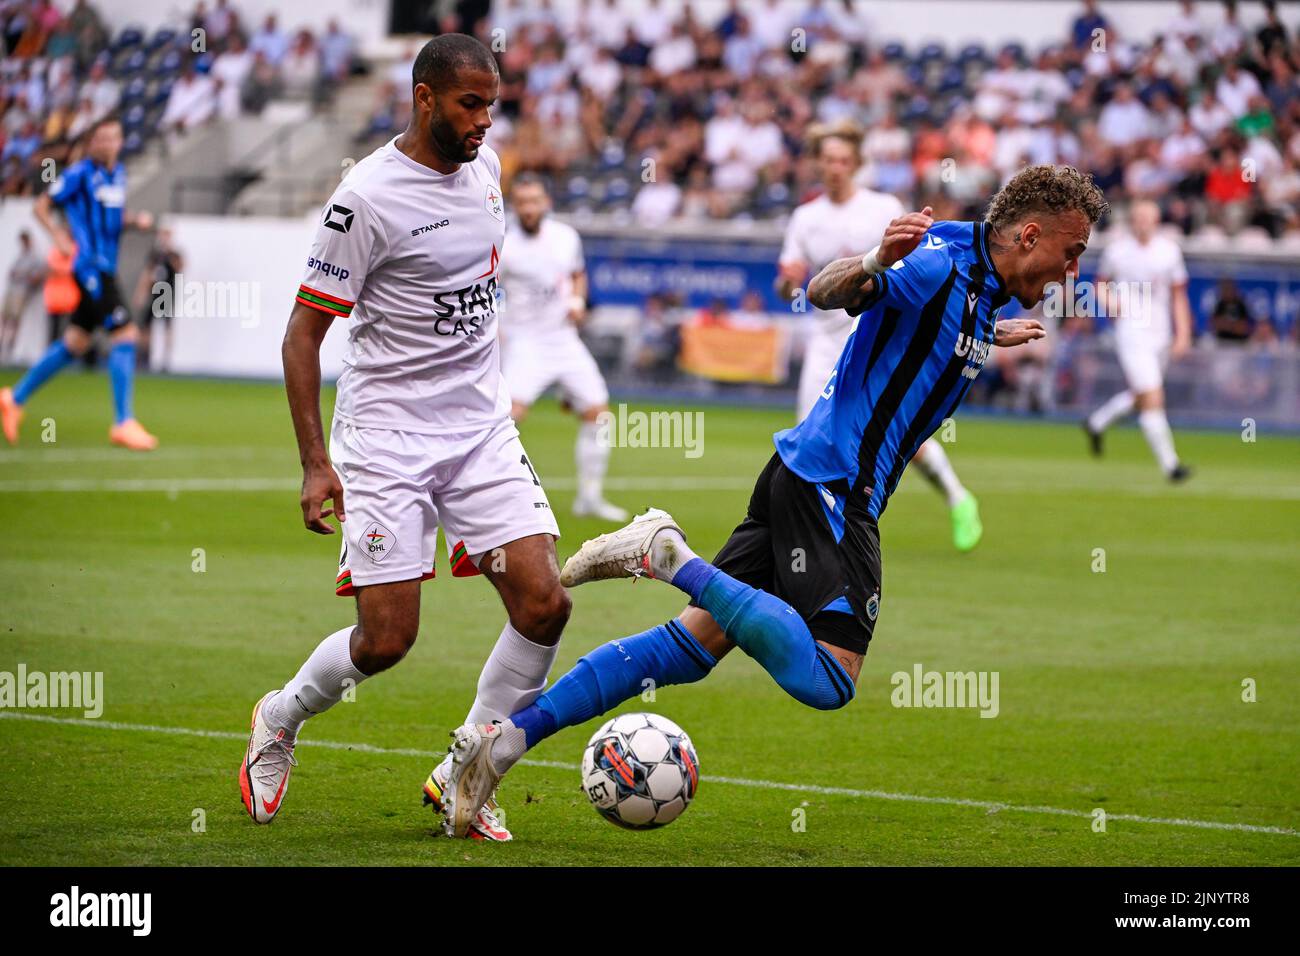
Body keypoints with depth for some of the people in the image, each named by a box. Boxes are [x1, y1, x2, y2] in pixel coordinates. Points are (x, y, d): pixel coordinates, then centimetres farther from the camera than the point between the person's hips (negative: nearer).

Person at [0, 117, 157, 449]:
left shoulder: (118, 173, 13)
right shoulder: (80, 174, -10)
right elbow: (41, 206, -4)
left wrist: (136, 220, 5)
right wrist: (59, 236, -16)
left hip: (105, 268, 9)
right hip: (89, 266, -9)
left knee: (76, 342, 14)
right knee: (125, 334, -14)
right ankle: (123, 423, -11)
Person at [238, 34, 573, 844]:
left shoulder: (484, 165, 6)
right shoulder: (368, 198, -16)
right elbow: (304, 331, -12)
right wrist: (316, 463, -17)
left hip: (482, 427, 6)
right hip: (387, 434, -6)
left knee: (545, 603, -8)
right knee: (387, 639, -7)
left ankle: (462, 779, 7)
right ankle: (281, 719, 24)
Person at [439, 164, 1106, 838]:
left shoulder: (977, 280, 15)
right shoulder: (943, 263, -13)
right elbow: (825, 291, -29)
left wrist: (989, 339, 43)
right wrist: (875, 263, -47)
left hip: (806, 475, 10)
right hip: (833, 484, -10)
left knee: (693, 643, 4)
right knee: (827, 681, -19)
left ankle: (505, 738, -2)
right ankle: (670, 556, -17)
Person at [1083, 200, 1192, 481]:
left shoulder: (1169, 250, 4)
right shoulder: (1117, 250, -2)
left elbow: (1178, 296, 8)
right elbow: (1101, 283, 12)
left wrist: (1183, 335, 1)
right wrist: (1108, 301, -10)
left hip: (1161, 335, 4)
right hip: (1131, 332, -4)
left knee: (1139, 396, 16)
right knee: (1152, 399, -13)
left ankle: (1097, 423, 42)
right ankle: (1169, 463, -10)